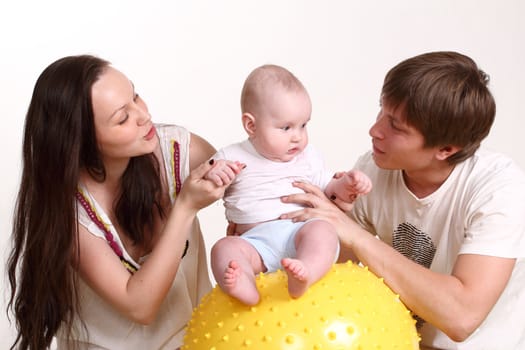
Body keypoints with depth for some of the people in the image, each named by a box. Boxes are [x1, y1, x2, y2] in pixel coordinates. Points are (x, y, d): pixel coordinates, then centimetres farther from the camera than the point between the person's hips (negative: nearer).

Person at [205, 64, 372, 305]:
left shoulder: (307, 157, 20)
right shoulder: (233, 158, 10)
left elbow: (329, 188, 25)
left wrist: (347, 184, 3)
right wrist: (211, 174, -14)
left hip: (300, 232, 1)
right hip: (256, 241, -1)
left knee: (322, 230, -31)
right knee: (224, 248, -30)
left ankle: (304, 274, -58)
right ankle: (245, 287, -58)